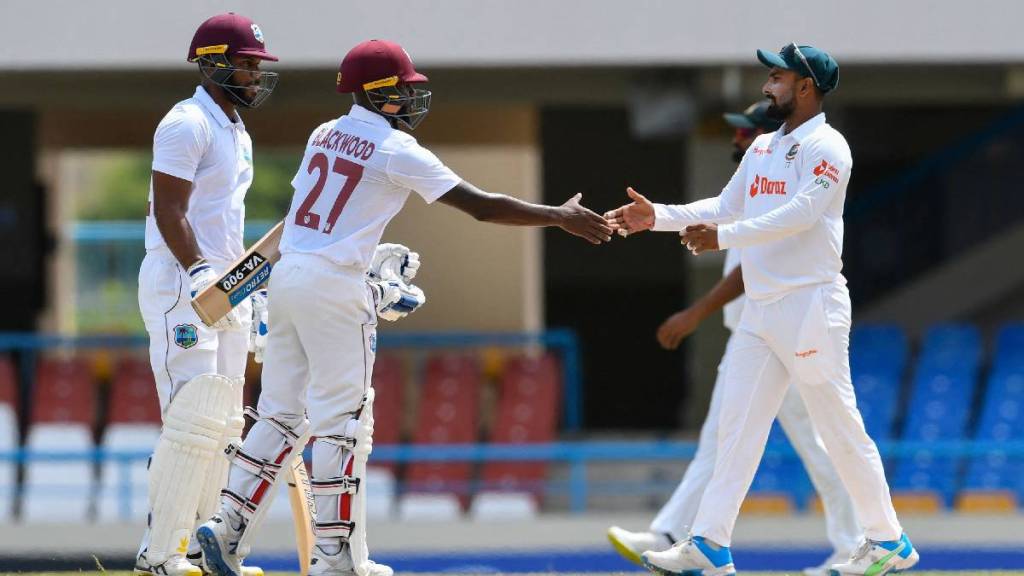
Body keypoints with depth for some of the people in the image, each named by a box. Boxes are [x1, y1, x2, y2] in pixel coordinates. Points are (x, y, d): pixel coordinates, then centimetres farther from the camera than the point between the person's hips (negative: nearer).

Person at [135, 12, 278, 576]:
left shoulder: (237, 134, 19)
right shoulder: (188, 124, -11)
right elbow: (169, 213, -18)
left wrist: (245, 289, 21)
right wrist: (202, 278, -26)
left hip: (225, 285, 10)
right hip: (180, 283, -10)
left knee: (223, 423, 9)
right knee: (194, 419, -13)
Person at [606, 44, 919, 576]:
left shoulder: (826, 148, -11)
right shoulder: (763, 148, 17)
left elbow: (800, 214, -23)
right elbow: (726, 206, 19)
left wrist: (722, 237, -26)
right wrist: (659, 217, 7)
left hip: (810, 306, -8)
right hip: (760, 308, 8)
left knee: (840, 428, -3)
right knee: (736, 426, 4)